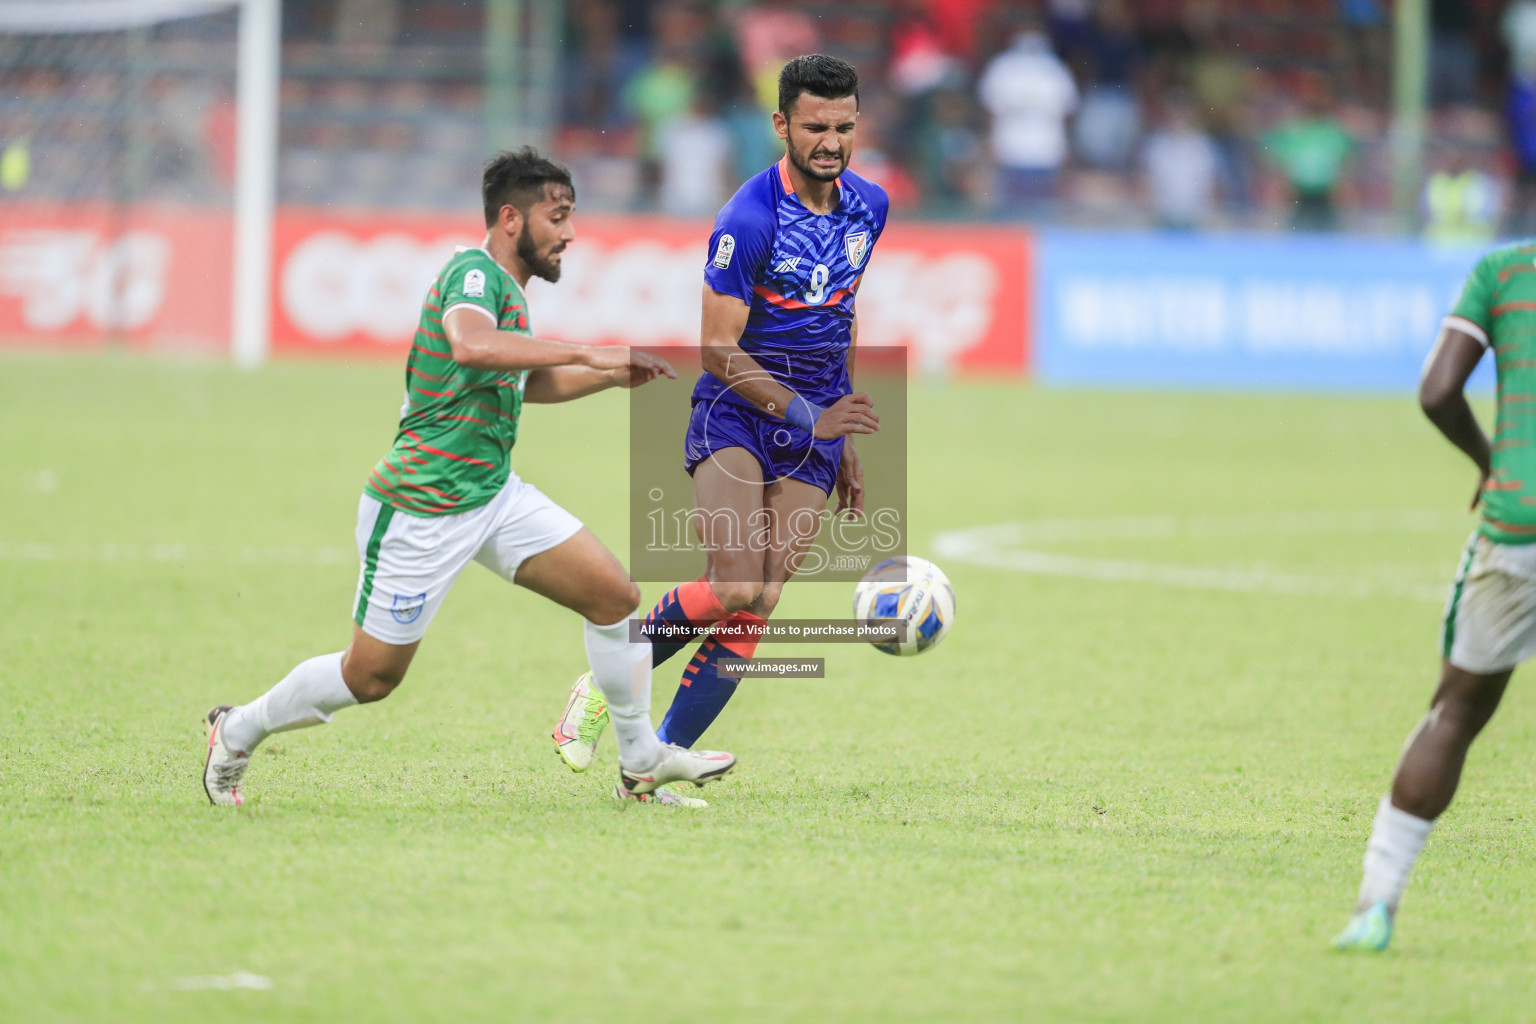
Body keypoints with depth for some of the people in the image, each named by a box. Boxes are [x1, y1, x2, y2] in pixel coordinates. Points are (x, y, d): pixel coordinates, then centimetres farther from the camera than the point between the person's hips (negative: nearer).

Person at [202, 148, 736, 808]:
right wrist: (586, 352, -38)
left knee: (615, 596, -3)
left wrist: (612, 376, 17)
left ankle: (641, 760, 10)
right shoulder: (474, 273, -17)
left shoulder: (506, 287, 12)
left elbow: (528, 383, 31)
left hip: (493, 494, 9)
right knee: (371, 675, 2)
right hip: (420, 508, -9)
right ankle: (237, 734, 24)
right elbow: (470, 343, -41)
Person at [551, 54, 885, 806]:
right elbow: (718, 349, -16)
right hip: (734, 418, -5)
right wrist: (807, 418, -21)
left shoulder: (868, 207, 5)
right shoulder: (749, 218, -17)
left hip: (813, 433, 5)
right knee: (732, 589, -22)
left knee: (752, 613, -5)